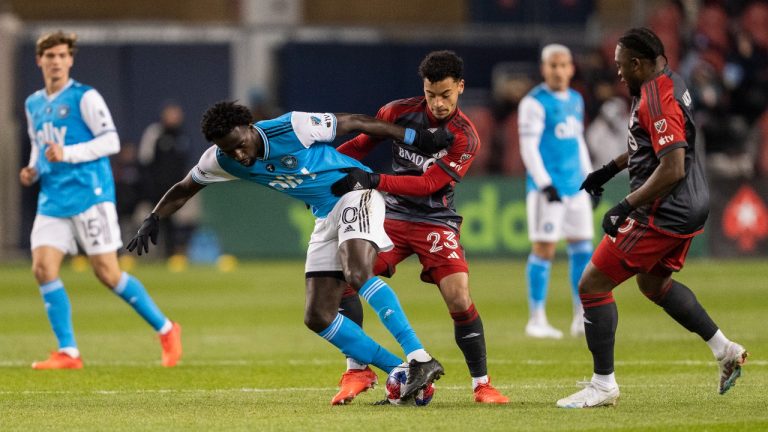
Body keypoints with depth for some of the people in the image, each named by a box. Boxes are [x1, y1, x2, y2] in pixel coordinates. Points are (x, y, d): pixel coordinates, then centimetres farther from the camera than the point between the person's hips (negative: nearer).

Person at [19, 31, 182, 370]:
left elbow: (111, 141, -11)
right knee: (42, 268, -10)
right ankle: (67, 353, -4)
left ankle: (166, 330, 11)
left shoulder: (85, 98, -6)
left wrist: (67, 154, -20)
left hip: (89, 195, -6)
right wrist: (32, 170, 8)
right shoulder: (33, 105, 15)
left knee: (108, 274, -6)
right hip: (52, 200, 6)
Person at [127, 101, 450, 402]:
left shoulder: (293, 128, -22)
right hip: (326, 217, 7)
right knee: (318, 318, -3)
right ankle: (403, 377, -3)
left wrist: (418, 138, -9)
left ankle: (421, 360, -38)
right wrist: (152, 221, -1)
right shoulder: (220, 161, -5)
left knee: (357, 274, -34)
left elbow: (355, 123, -12)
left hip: (356, 191, -7)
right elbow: (184, 189, 13)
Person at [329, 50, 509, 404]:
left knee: (459, 298, -18)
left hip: (436, 222, -3)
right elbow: (360, 145, 11)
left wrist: (374, 181, -29)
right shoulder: (400, 112, -3)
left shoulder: (464, 138, -12)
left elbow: (428, 184, -20)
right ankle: (357, 371, -3)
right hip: (392, 216, 3)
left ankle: (481, 383, -2)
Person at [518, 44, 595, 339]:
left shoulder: (576, 100, 15)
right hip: (547, 187, -7)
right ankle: (536, 320, 0)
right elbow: (528, 147, -12)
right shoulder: (535, 103, -7)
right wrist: (545, 184, -18)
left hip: (576, 186, 7)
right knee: (544, 248, -6)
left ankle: (582, 319, 9)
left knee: (582, 248, 4)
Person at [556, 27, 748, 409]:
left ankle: (603, 385, 0)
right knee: (653, 282, 31)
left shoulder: (657, 99, -22)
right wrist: (609, 170, 30)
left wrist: (625, 206, -24)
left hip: (663, 213, -11)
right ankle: (725, 350, 31)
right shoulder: (668, 84, 10)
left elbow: (672, 169, -28)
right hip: (689, 207, 11)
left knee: (592, 285, -4)